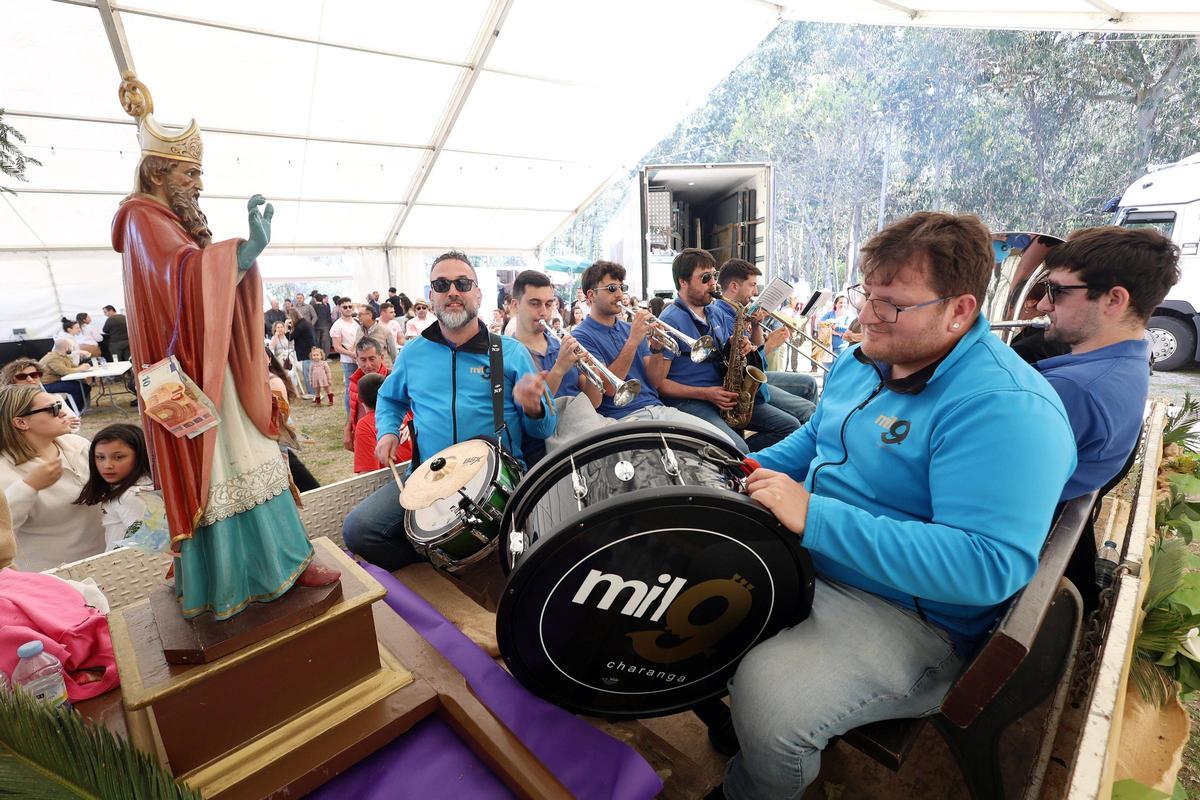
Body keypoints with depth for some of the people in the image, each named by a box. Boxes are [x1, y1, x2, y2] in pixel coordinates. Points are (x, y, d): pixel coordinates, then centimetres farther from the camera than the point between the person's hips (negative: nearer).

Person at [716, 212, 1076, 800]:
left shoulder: (1006, 409, -24)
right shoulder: (863, 360, 3)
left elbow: (990, 566, -31)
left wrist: (814, 516, -34)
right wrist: (749, 469, 0)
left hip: (907, 609, -8)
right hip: (804, 550, 9)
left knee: (767, 701, -29)